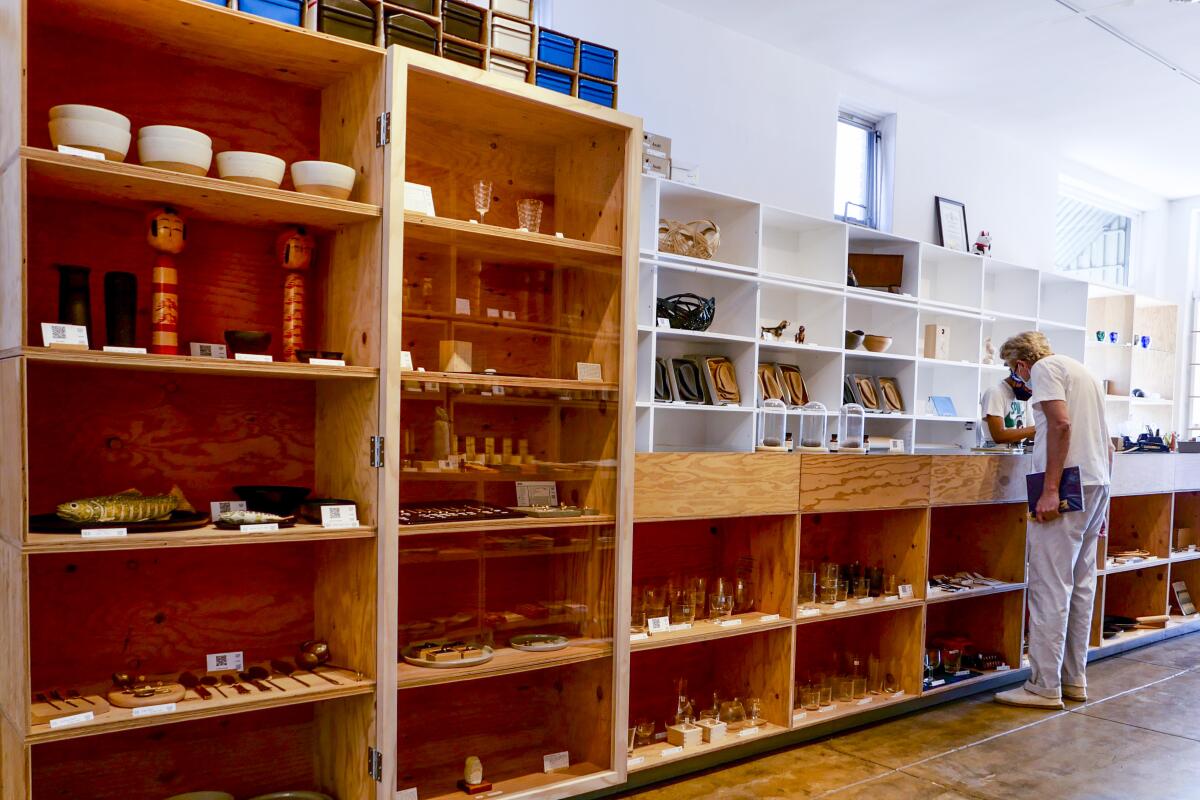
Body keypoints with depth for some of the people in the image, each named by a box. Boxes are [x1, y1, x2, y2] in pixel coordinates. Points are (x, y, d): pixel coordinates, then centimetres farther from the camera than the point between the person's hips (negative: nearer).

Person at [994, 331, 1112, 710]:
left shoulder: (1044, 368, -2)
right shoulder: (1081, 371, 24)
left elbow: (1061, 423, -18)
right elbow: (1107, 444, 24)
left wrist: (1050, 490, -20)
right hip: (1098, 484, 10)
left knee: (1050, 587, -7)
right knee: (1081, 585, 13)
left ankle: (1045, 686, -4)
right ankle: (1074, 679, 19)